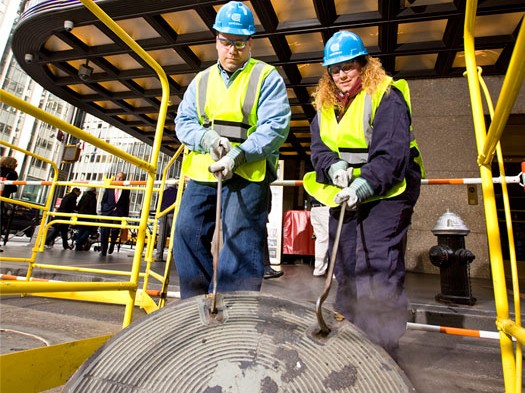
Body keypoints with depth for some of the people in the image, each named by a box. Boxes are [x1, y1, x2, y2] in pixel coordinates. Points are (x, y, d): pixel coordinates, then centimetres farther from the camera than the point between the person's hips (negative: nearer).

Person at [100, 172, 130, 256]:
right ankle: (103, 251, 11)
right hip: (107, 213, 2)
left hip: (119, 214, -1)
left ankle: (112, 245, 16)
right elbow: (103, 201, 13)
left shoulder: (126, 191, 8)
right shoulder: (109, 188, 12)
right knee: (104, 232, -2)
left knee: (115, 230, -14)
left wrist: (125, 216, 4)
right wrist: (103, 211, 2)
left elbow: (126, 204, 9)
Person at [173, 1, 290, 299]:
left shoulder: (267, 77, 5)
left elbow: (275, 127, -7)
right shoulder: (202, 80, 20)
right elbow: (183, 121, 13)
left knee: (241, 241, -8)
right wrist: (206, 138, -10)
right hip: (202, 173, 6)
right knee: (187, 233, 4)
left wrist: (237, 156, -20)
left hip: (248, 175, -5)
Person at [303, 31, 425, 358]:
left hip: (386, 192, -6)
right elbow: (319, 147, 4)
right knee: (345, 267, 12)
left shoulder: (386, 95, -9)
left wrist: (363, 186, -32)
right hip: (345, 193, 7)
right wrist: (334, 167, -17)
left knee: (378, 266, -13)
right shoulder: (326, 104, 12)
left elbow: (392, 153, -19)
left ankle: (384, 344, 3)